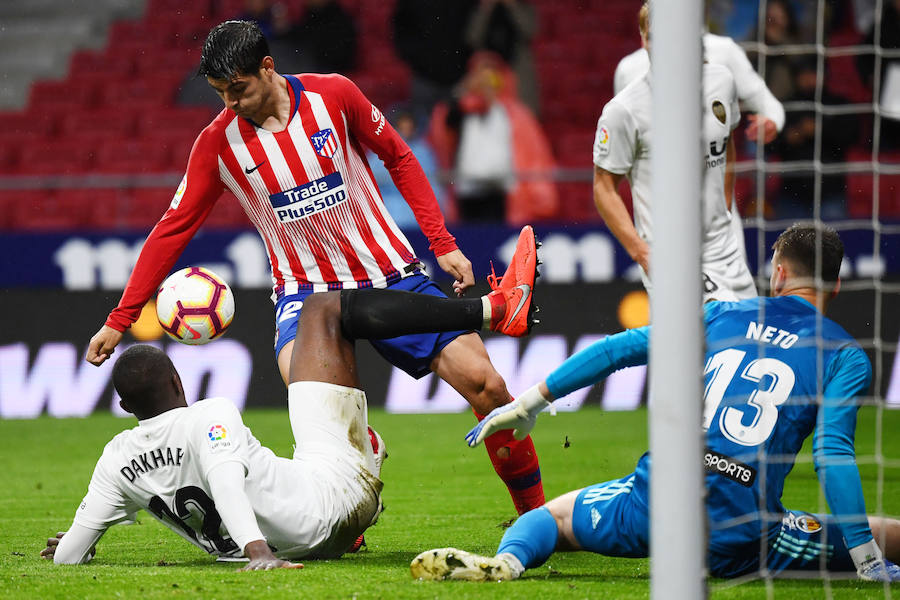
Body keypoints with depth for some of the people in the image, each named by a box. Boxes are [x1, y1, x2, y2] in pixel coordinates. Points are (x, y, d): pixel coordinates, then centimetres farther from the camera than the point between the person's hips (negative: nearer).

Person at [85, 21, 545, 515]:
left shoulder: (332, 95, -7)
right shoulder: (218, 143, -6)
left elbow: (399, 159, 6)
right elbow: (173, 230, 0)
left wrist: (443, 244, 0)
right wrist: (119, 320, -2)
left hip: (389, 274, 1)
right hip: (304, 289, -1)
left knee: (484, 384, -8)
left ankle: (536, 513, 10)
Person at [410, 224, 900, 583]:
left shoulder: (722, 315, 17)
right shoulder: (846, 356, 7)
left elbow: (621, 348, 16)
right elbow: (833, 455, -6)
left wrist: (531, 401, 24)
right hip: (736, 541, -1)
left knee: (549, 516, 25)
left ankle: (507, 561, -9)